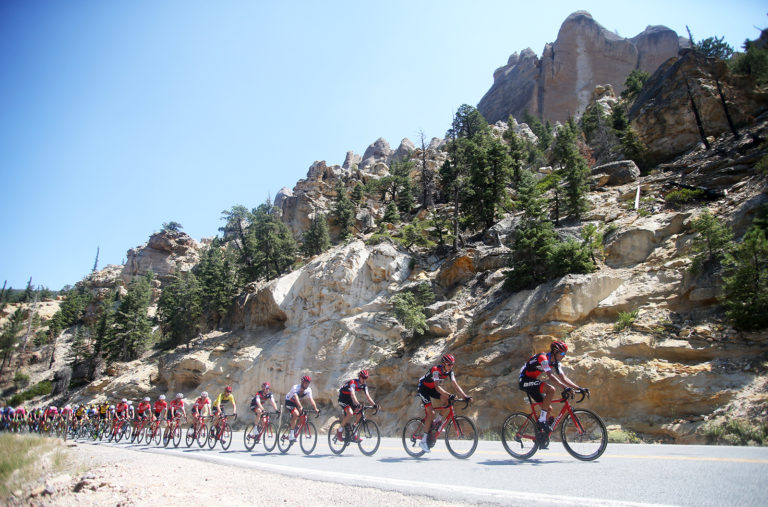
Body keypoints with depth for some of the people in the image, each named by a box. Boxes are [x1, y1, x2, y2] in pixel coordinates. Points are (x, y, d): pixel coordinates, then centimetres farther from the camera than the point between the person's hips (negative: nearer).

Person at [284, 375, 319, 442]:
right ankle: (291, 435, -23)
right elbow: (296, 398, -45)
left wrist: (316, 409, -37)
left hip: (296, 403, 6)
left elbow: (311, 399, -24)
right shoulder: (296, 388, -30)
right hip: (289, 402, -6)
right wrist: (300, 407, -59)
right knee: (296, 414, -29)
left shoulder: (308, 390, -15)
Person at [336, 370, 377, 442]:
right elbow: (352, 395, -42)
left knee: (359, 413, -6)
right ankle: (339, 431, -10)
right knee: (350, 413, -28)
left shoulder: (364, 385, -7)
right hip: (343, 397, -7)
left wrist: (374, 404, -25)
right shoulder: (353, 382, -29)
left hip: (350, 399, 7)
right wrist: (357, 404, -56)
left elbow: (367, 396, -11)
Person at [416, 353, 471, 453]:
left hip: (432, 388, 7)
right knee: (431, 413, -18)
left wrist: (465, 396, -26)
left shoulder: (449, 372, -10)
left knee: (447, 399, -18)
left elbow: (455, 385, -14)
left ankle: (437, 421, 1)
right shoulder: (436, 370, -31)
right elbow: (437, 387, -41)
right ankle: (423, 440, -12)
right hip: (423, 388, -7)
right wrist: (449, 394, -53)